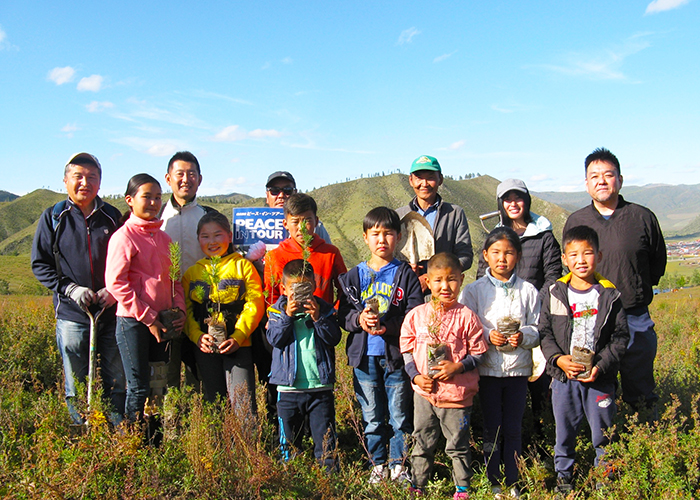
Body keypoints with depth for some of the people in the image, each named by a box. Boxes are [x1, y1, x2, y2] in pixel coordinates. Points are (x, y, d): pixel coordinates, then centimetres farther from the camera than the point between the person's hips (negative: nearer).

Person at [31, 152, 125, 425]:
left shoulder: (112, 216, 6)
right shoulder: (53, 217, 3)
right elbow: (39, 264, 3)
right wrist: (71, 289, -11)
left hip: (111, 312, 1)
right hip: (72, 314, -1)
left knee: (116, 384, 9)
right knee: (76, 388, 8)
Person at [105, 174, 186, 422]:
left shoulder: (164, 238, 12)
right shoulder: (124, 236, -8)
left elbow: (175, 279, 18)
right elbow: (116, 283, -14)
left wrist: (179, 308, 1)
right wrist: (147, 317, -14)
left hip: (161, 320, 6)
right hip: (133, 321, -6)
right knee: (138, 387, 1)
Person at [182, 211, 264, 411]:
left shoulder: (243, 266, 1)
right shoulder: (192, 272, 10)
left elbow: (254, 304, -6)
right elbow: (185, 310, 6)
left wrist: (238, 337, -16)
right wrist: (197, 336, -11)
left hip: (238, 345, -3)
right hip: (205, 348, 3)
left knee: (243, 402, -7)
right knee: (214, 401, 14)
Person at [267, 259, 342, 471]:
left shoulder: (323, 309, 3)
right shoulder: (278, 310, 4)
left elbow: (334, 338, -8)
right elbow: (275, 339, -10)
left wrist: (318, 318, -19)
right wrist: (288, 315, -21)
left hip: (321, 387, 0)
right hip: (289, 388, 1)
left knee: (325, 440, 6)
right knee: (289, 441, 13)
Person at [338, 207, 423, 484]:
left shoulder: (406, 274, 0)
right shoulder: (354, 276, 7)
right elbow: (344, 315, 4)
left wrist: (388, 326, -20)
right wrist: (359, 319, -17)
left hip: (397, 355, -2)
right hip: (364, 357, 2)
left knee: (399, 416, 7)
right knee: (372, 417, 11)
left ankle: (399, 465, 24)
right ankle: (378, 466, 27)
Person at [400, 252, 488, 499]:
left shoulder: (467, 317, -8)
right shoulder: (415, 315, -1)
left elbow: (478, 354, -3)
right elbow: (407, 350, 6)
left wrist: (458, 367, -18)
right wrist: (415, 376, -7)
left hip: (457, 394, -2)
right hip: (424, 392, 2)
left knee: (458, 446, 13)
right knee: (422, 444, 16)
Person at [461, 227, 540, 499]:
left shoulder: (528, 290, 3)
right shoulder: (474, 290, 0)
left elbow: (537, 331, 2)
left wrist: (523, 336, -18)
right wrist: (488, 336, -20)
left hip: (518, 369, 1)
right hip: (488, 369, -1)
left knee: (513, 429, 8)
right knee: (492, 428, 7)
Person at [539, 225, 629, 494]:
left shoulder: (610, 295, -2)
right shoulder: (554, 293, 0)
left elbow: (620, 337, -2)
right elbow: (544, 332, 1)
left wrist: (600, 366, -13)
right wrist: (558, 359, -14)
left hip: (601, 378, -1)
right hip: (564, 376, 1)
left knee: (603, 432, 10)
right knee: (565, 430, 13)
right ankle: (563, 476, 32)